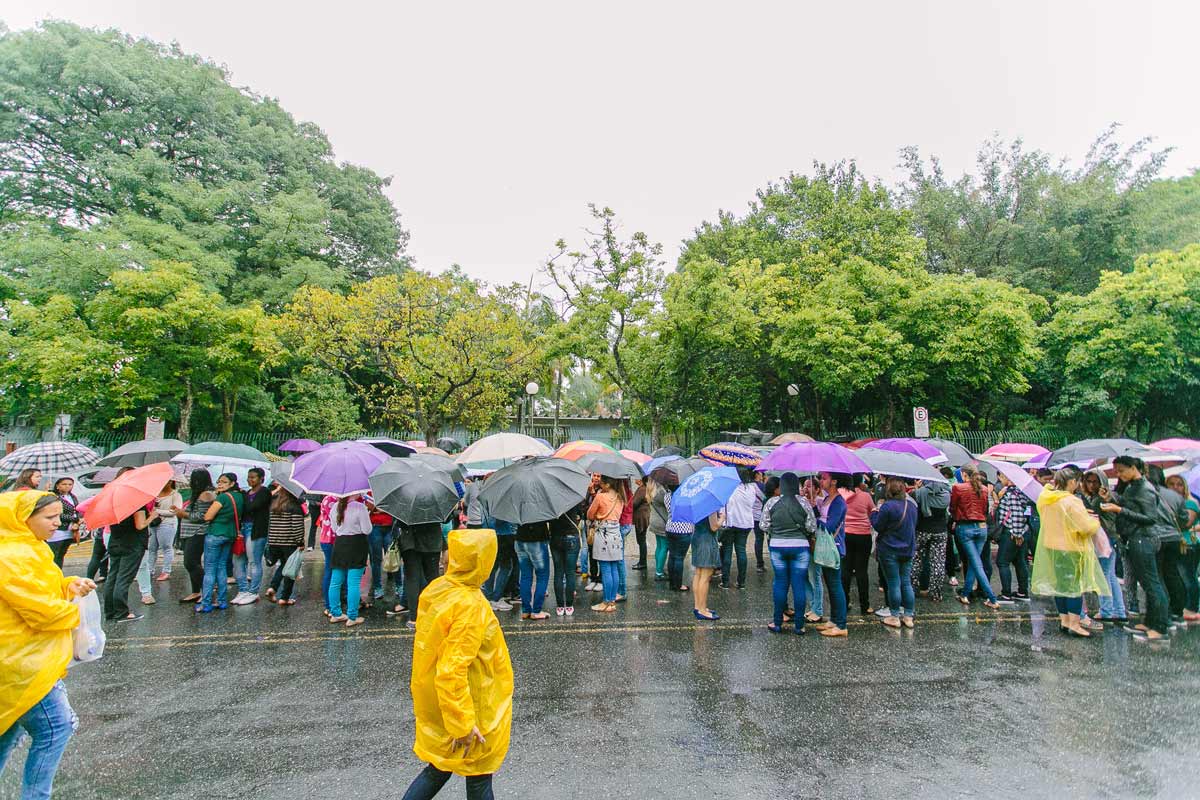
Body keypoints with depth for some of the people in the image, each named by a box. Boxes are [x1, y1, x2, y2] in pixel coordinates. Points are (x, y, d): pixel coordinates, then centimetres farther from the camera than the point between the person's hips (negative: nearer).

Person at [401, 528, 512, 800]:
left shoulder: (436, 589, -7)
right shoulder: (470, 606, -30)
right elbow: (452, 671, -30)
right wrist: (463, 724, -21)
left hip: (434, 704, 7)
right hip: (473, 710, -7)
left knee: (438, 770, 26)